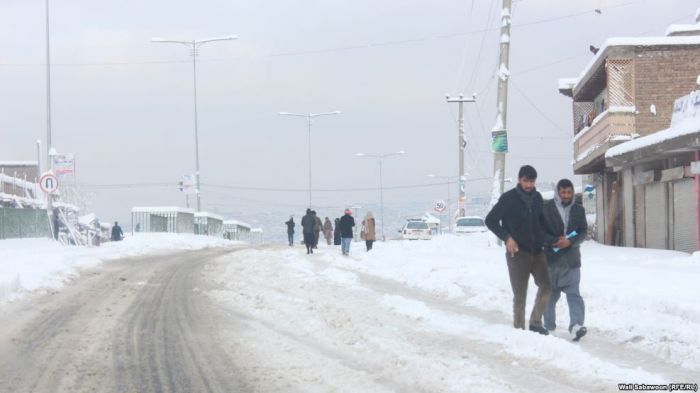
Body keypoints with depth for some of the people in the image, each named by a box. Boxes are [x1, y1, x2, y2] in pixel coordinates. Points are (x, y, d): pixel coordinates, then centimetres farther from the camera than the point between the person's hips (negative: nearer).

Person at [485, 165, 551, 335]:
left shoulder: (537, 198, 7)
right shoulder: (509, 198, -7)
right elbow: (490, 220, -3)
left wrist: (543, 239, 7)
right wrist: (507, 237, -13)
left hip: (537, 251, 4)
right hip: (517, 252, -4)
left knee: (546, 286, -8)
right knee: (520, 295, -1)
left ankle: (535, 322, 7)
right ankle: (519, 329, 8)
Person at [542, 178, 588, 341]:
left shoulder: (579, 210, 7)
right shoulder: (546, 208, -3)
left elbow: (583, 232, 3)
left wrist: (570, 242, -16)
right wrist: (555, 242, -19)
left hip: (572, 259, 1)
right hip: (551, 258, -1)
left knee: (574, 293, -12)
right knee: (551, 294, 10)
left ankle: (576, 325, -24)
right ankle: (549, 326, 23)